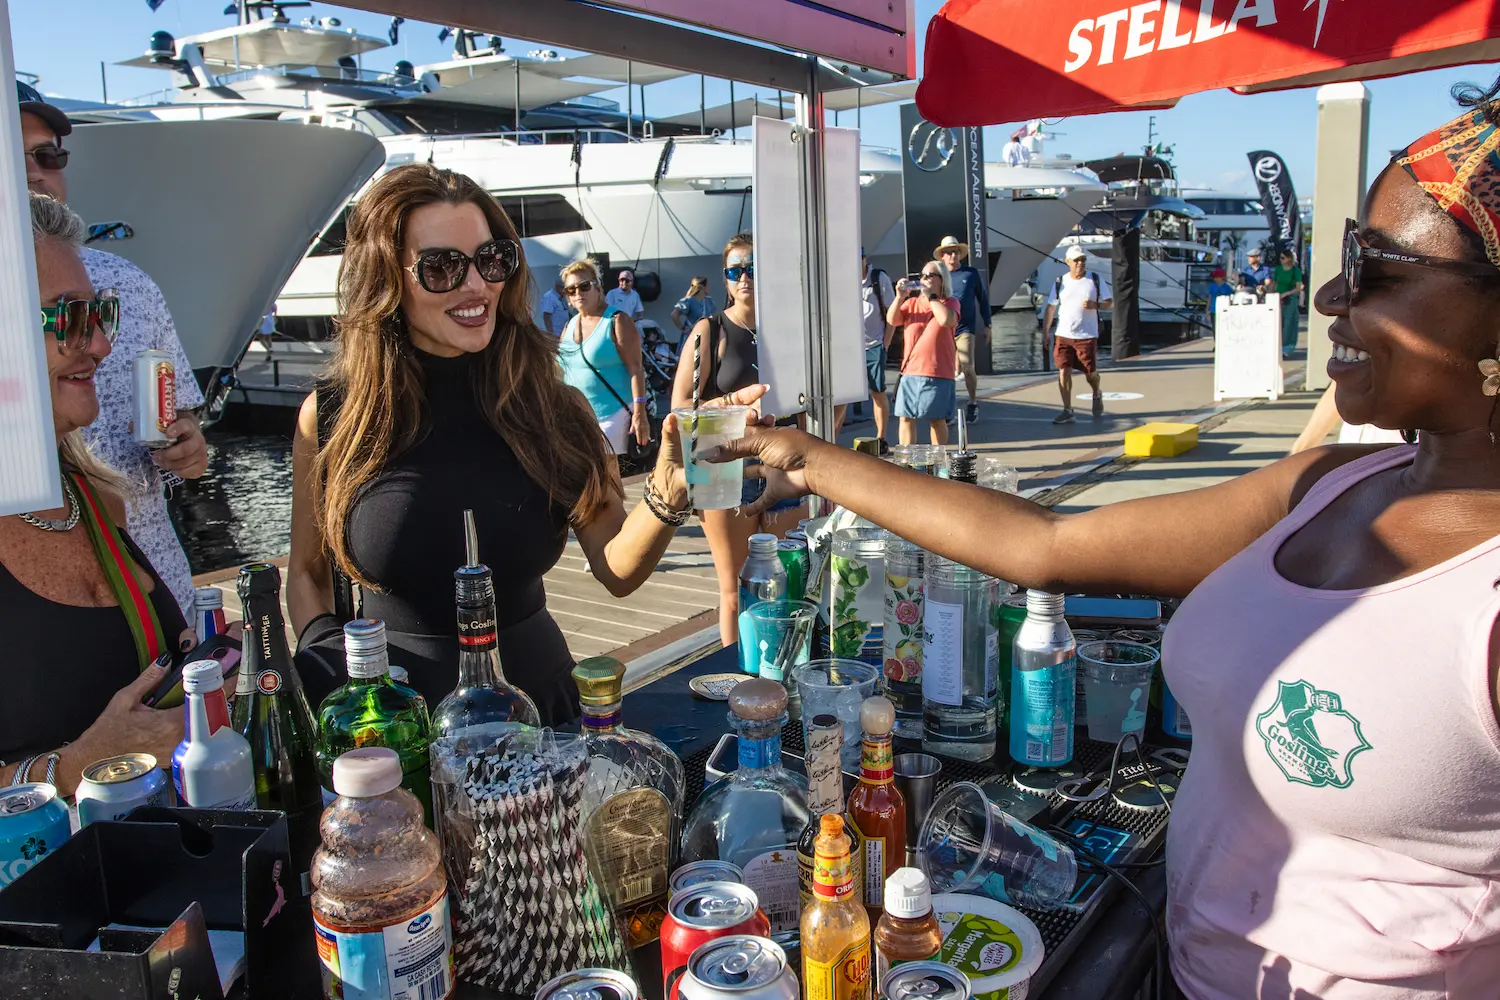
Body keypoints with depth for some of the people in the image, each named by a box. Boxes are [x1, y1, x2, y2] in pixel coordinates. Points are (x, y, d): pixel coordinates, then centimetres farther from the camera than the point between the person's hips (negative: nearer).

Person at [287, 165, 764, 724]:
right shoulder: (329, 417, -5)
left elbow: (616, 570, -11)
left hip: (532, 693, 3)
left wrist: (667, 494, -28)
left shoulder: (554, 409, -4)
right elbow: (308, 572, 8)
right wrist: (326, 658, -8)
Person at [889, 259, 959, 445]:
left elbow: (946, 320, -19)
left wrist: (931, 296, -11)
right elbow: (891, 320, 0)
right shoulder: (911, 303, 14)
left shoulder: (950, 303, 2)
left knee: (937, 419, 5)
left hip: (938, 374, -3)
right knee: (906, 417, 0)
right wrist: (900, 297, -12)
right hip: (910, 372, 3)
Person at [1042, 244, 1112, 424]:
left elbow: (1110, 302, 3)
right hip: (1063, 335, 1)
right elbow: (1051, 308, 6)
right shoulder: (1060, 282, 4)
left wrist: (1095, 305, -17)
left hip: (1087, 336, -1)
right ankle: (1067, 411, 1)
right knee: (1063, 372, -6)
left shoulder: (1096, 279, 0)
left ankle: (1097, 395, 37)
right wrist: (1045, 331, 0)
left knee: (1090, 372, 4)